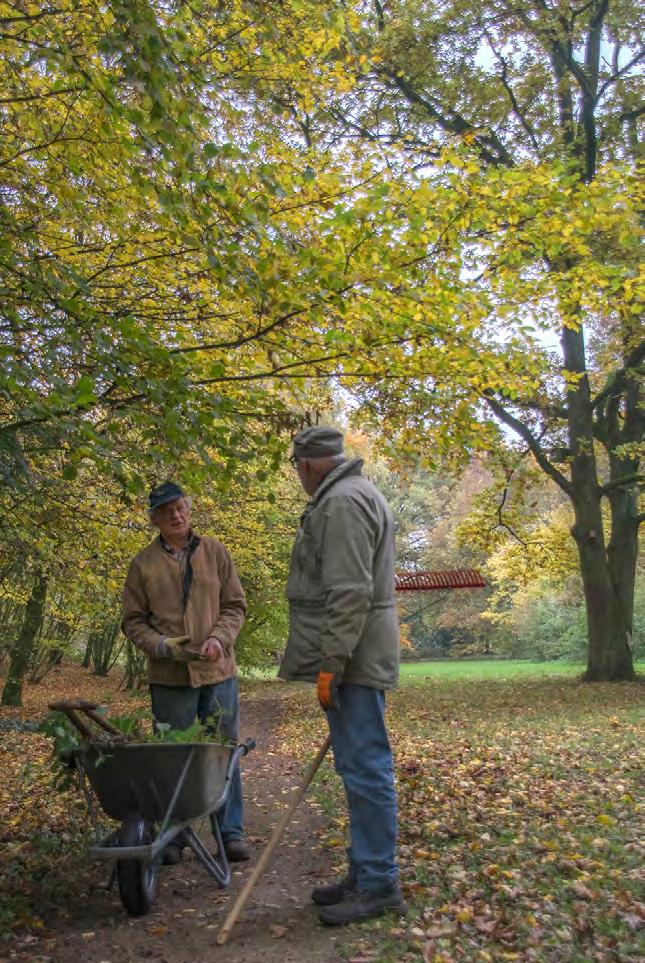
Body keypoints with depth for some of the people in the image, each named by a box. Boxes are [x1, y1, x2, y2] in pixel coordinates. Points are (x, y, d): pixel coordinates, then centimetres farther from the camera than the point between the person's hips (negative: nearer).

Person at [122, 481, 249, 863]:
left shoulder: (214, 550, 4)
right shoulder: (144, 563, 2)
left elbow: (235, 605, 4)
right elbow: (134, 621, 4)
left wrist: (219, 638, -13)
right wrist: (161, 645, -13)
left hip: (217, 670, 1)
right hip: (169, 675, 0)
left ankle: (231, 833, 20)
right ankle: (172, 836, 22)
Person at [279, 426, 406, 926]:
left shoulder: (343, 501, -13)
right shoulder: (353, 494, 20)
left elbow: (350, 594, -22)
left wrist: (331, 662, -20)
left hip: (354, 658, -11)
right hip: (356, 658, 11)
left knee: (364, 766, -4)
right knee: (359, 766, 14)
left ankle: (378, 883, 6)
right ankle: (366, 872, 24)